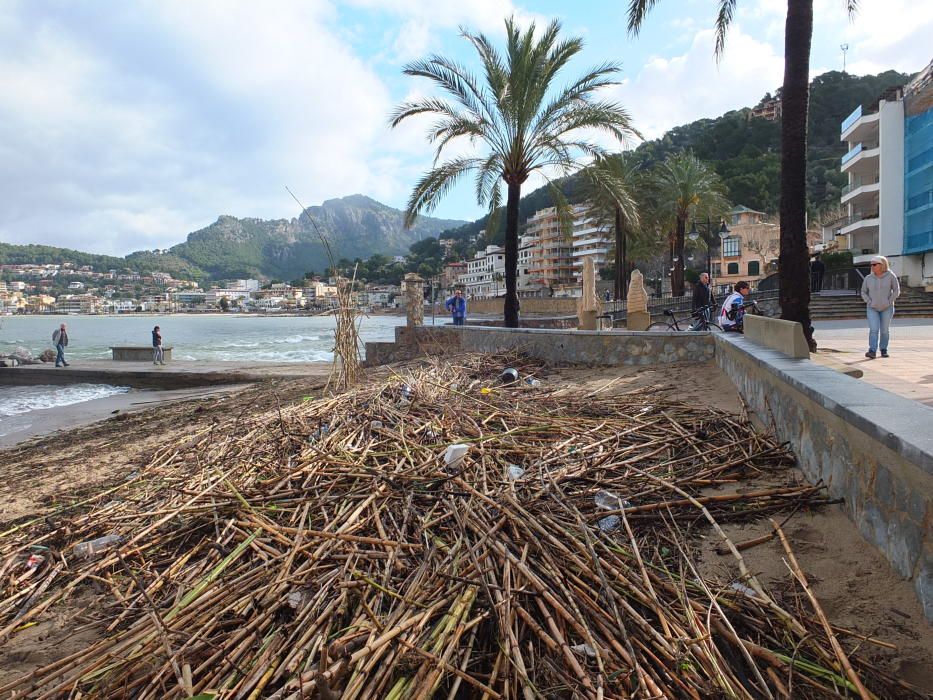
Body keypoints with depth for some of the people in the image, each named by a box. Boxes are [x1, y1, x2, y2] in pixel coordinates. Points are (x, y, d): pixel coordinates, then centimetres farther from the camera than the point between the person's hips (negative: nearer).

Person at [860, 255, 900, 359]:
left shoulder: (890, 276, -9)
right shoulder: (868, 278, -4)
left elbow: (896, 290, -4)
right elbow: (863, 292, 5)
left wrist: (889, 302, -12)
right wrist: (869, 302, -8)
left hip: (887, 308, 0)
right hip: (872, 308, 0)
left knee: (885, 330, 7)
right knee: (873, 330, -12)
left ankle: (884, 350, 22)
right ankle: (872, 351, -18)